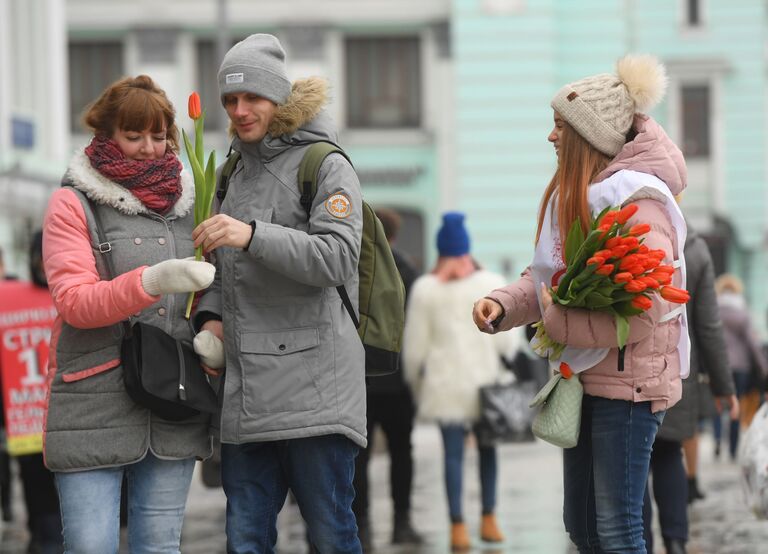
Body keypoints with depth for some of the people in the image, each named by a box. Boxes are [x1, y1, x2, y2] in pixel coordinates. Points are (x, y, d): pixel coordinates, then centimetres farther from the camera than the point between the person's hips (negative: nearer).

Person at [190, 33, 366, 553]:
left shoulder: (326, 165, -3)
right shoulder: (237, 172, 19)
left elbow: (338, 257, -16)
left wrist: (253, 235, -27)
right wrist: (212, 316, 8)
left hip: (314, 389, -7)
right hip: (245, 393, 7)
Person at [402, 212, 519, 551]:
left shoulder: (424, 289, 0)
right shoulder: (492, 283, 2)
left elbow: (414, 345, 2)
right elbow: (507, 339, 1)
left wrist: (415, 383, 15)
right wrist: (507, 370, 14)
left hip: (445, 382, -1)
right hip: (485, 378, 1)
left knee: (453, 453, 1)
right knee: (487, 448, 14)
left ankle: (458, 527, -3)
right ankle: (489, 520, 14)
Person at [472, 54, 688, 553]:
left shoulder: (637, 200, -18)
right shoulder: (571, 195, 11)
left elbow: (648, 306, -26)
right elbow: (546, 278, 15)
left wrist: (560, 322, -17)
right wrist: (502, 305, -6)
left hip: (629, 382, -9)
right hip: (584, 379, 9)